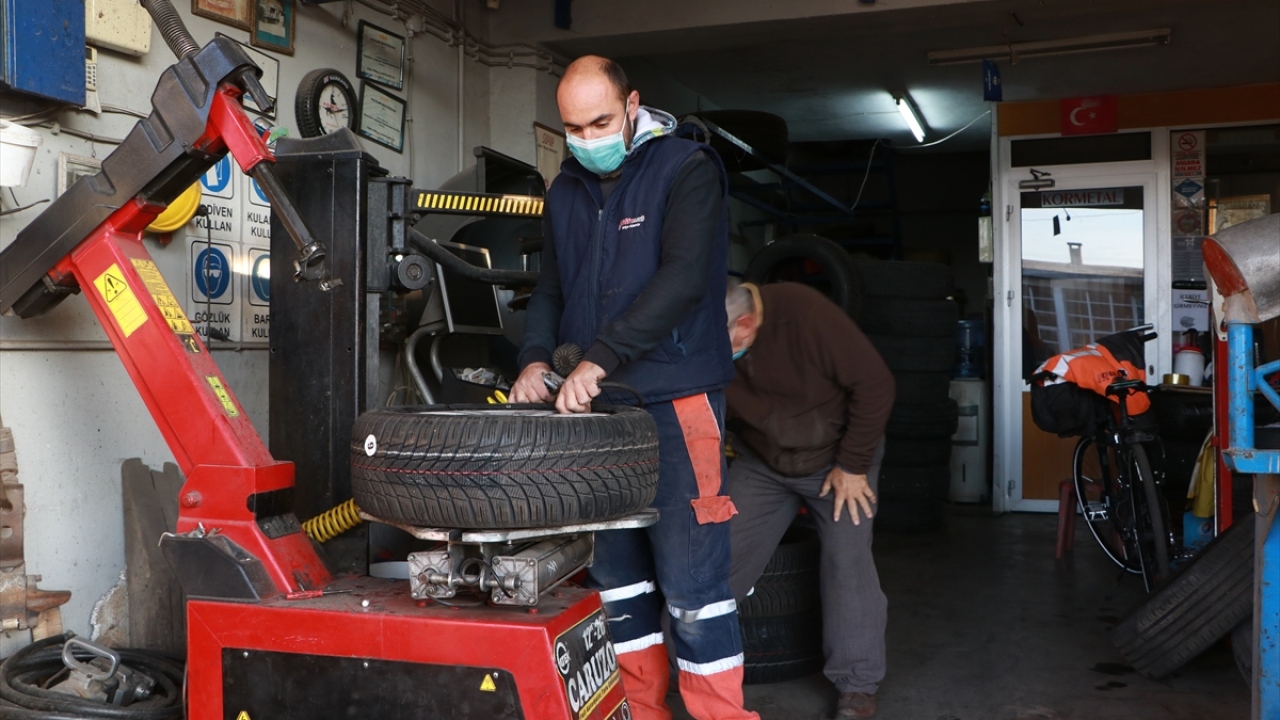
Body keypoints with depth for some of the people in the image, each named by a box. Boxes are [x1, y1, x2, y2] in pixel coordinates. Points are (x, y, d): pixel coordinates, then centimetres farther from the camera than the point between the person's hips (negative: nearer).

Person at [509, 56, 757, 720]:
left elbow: (683, 279, -19)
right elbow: (550, 288, 19)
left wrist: (598, 359, -25)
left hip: (674, 403, -6)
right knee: (614, 573, 12)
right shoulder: (566, 191, 14)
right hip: (594, 407, 6)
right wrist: (536, 358, -1)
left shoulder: (686, 169, -6)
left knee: (691, 582, -5)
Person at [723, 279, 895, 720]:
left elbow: (874, 384, -24)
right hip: (760, 463, 3)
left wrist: (852, 466, -19)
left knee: (847, 557, -12)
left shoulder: (804, 314, -32)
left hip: (839, 456, -3)